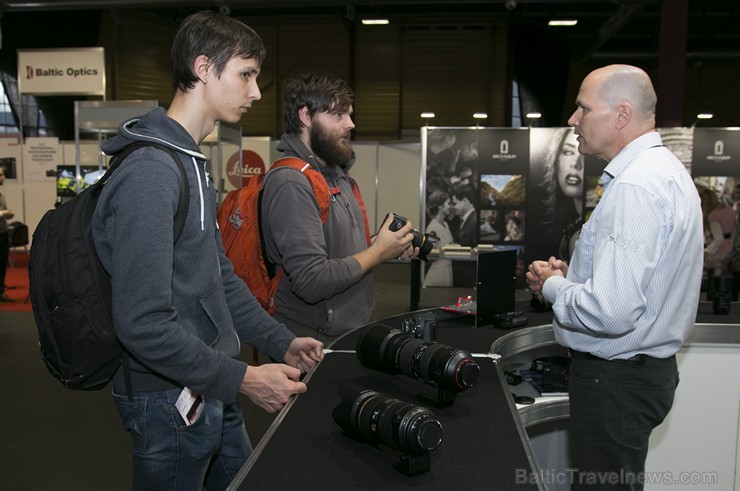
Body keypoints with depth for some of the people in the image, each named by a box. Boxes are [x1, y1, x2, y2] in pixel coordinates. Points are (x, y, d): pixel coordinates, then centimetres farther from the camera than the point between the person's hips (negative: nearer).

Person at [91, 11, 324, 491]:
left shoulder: (193, 164, 9)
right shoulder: (149, 173, -24)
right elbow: (143, 324, -27)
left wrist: (282, 343, 7)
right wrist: (243, 379, -21)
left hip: (212, 393, 9)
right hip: (170, 401, -9)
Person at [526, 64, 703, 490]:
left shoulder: (635, 186, -23)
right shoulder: (664, 170, 10)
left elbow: (612, 311, -31)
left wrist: (553, 286, -12)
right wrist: (569, 276, 6)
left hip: (616, 379, -10)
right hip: (647, 365, 10)